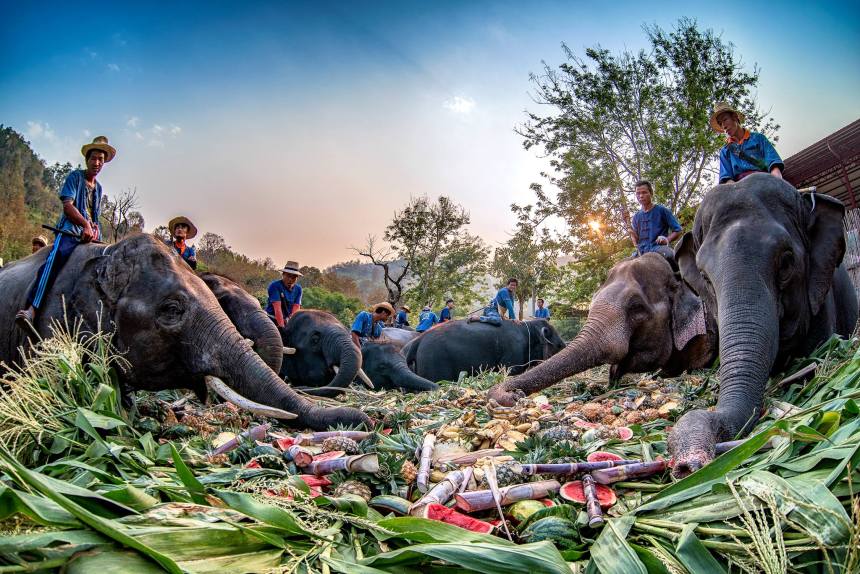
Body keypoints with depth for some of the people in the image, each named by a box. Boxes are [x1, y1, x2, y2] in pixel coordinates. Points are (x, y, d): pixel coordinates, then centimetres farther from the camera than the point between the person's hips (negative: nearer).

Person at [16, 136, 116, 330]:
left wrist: (94, 227, 4)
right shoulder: (75, 176, 6)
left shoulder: (99, 187, 24)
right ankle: (31, 310, -47)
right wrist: (85, 224, -16)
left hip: (90, 233, 8)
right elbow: (68, 206, -5)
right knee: (56, 258, -32)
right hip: (71, 229, -7)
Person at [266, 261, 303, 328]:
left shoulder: (298, 289, 2)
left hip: (287, 322, 5)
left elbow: (296, 308, -8)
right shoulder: (274, 286, -13)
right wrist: (282, 326, -30)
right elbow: (277, 308, -21)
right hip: (272, 320, -5)